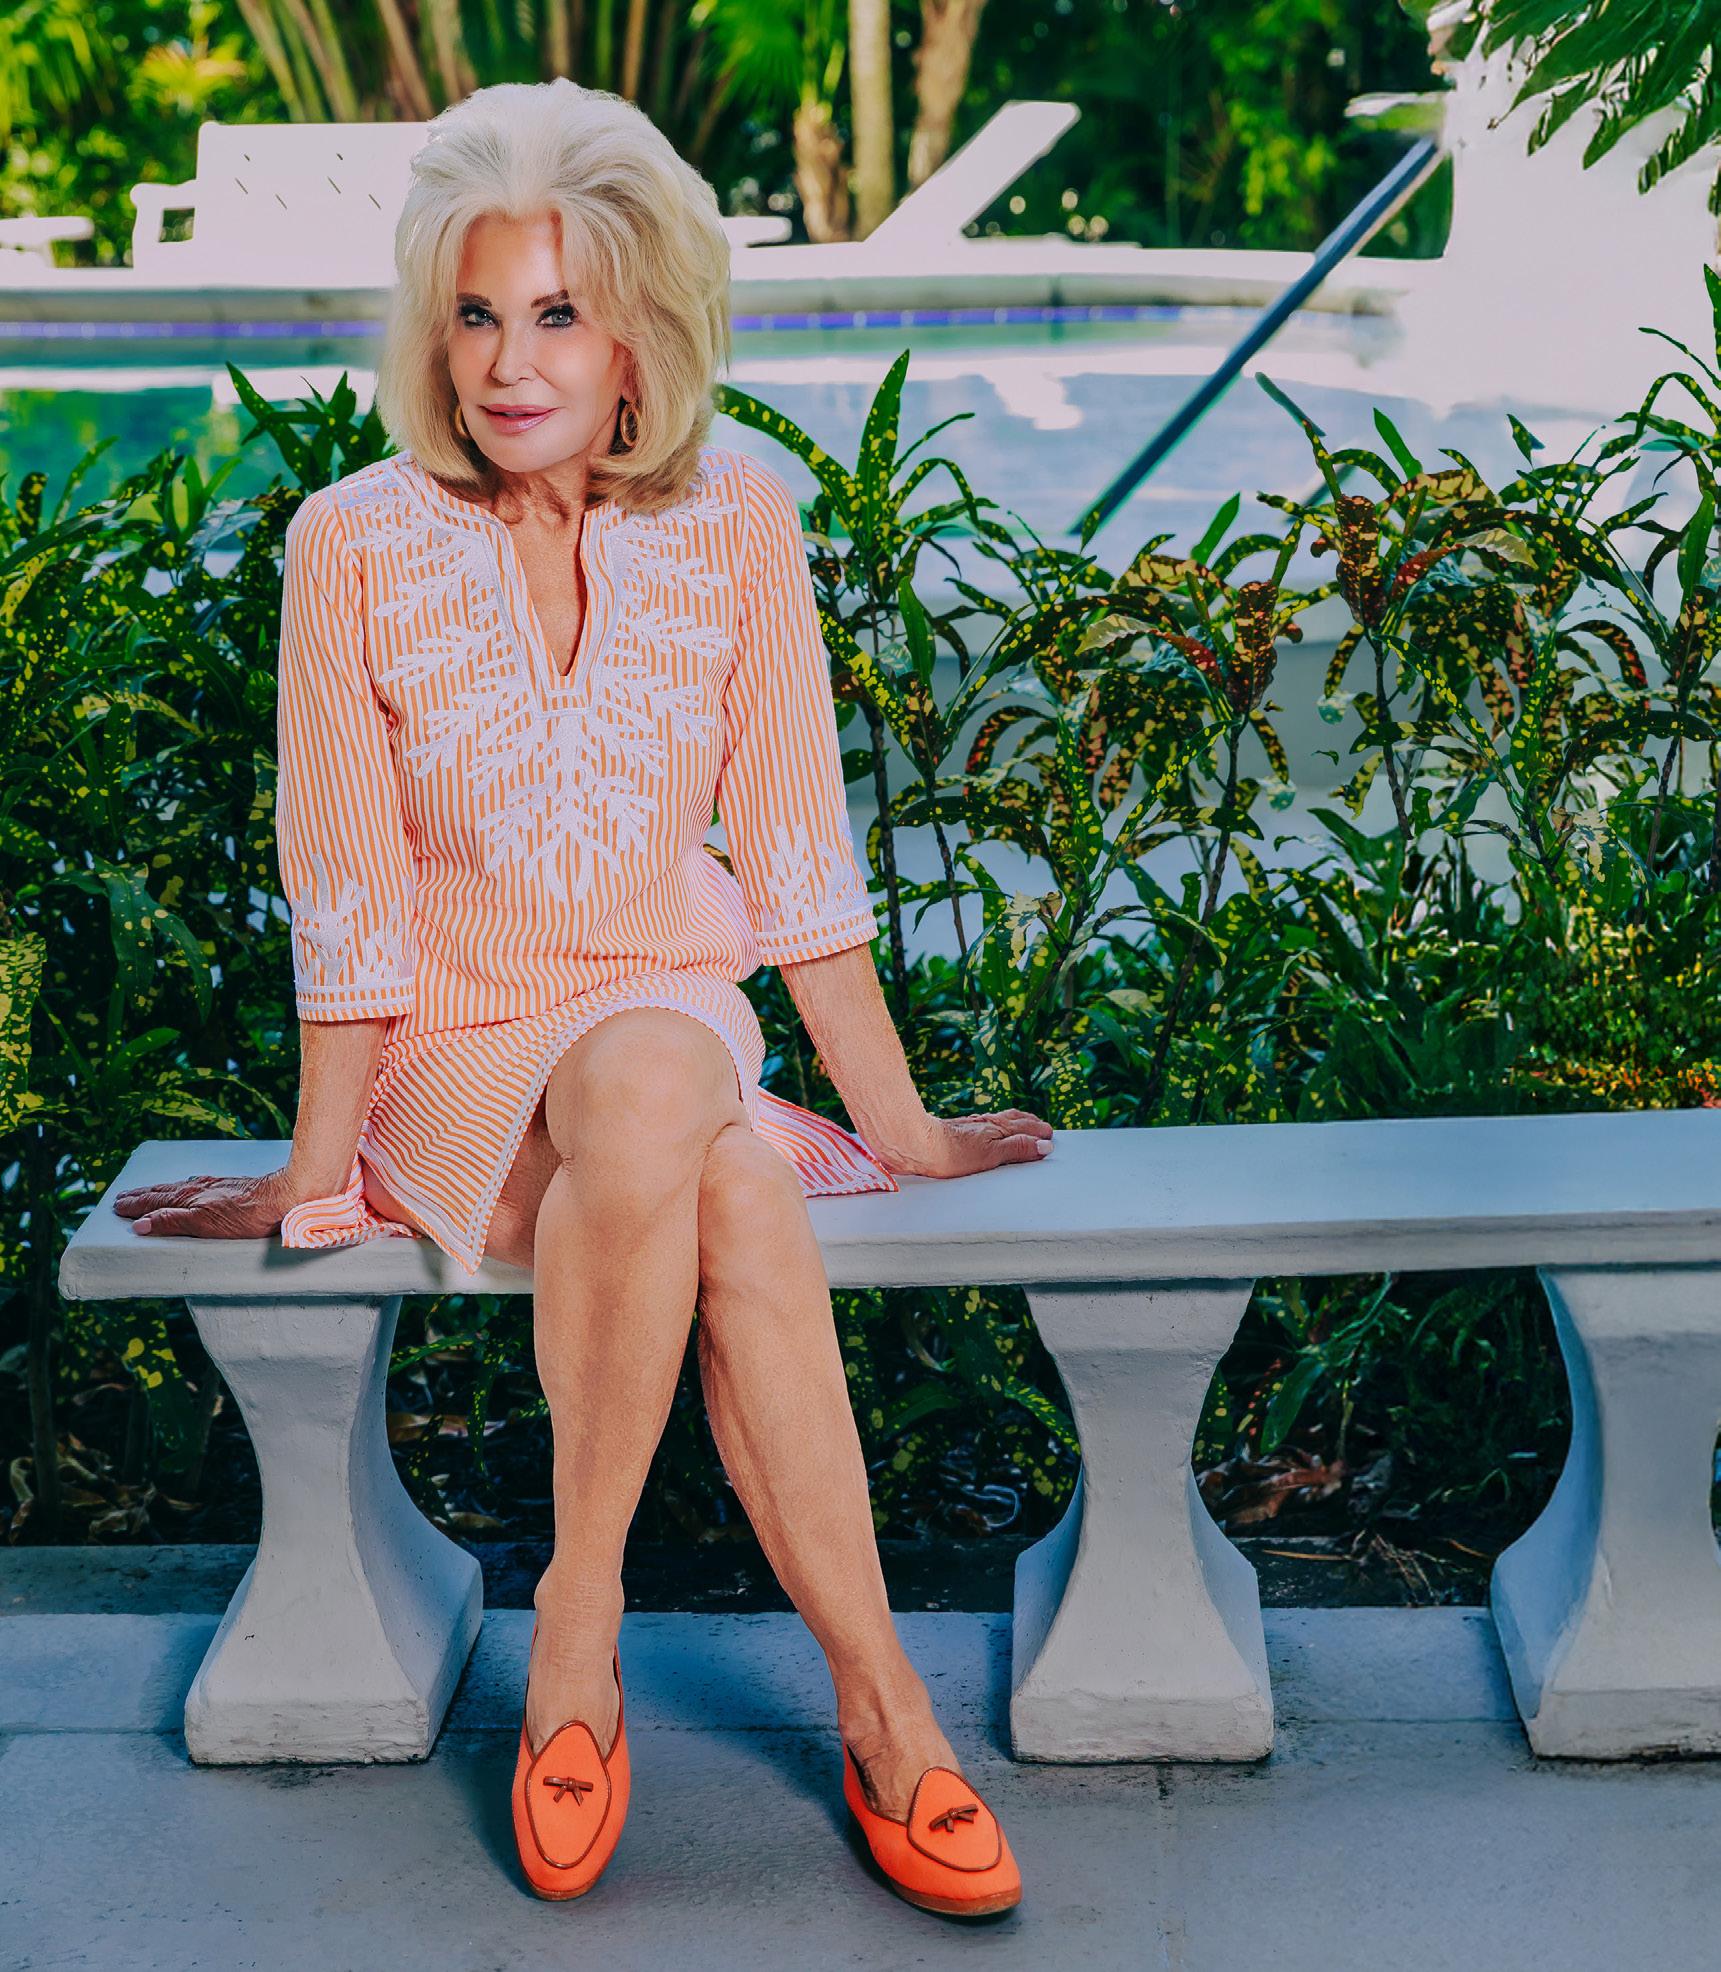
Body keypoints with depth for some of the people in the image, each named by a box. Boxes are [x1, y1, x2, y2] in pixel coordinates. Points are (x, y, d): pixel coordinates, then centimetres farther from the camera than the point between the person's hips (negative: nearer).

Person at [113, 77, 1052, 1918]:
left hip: (673, 1007, 2)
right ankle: (875, 1691, -20)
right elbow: (349, 899, -3)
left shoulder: (734, 523, -2)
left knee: (640, 1096, -37)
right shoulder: (354, 544, -8)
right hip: (453, 1052, -2)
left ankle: (578, 1610, -24)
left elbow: (794, 849, 2)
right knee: (734, 1197, -34)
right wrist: (319, 1164, -1)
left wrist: (900, 1125, 4)